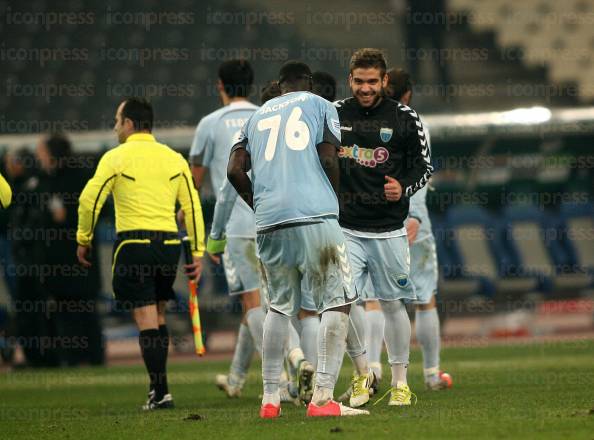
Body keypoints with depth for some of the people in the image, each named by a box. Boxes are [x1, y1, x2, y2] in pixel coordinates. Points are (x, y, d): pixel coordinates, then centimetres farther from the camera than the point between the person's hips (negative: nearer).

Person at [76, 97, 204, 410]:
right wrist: (197, 253, 9)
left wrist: (83, 239, 5)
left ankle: (161, 392, -7)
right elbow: (192, 206, 7)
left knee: (146, 319, -3)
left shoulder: (116, 158, -3)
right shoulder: (174, 159, 9)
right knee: (158, 316, 18)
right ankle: (157, 385, 19)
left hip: (134, 244, -4)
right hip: (168, 243, 4)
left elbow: (89, 200, -8)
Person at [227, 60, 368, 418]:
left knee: (280, 306, 16)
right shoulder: (320, 106, 11)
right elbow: (329, 159, -1)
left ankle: (270, 399, 12)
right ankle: (323, 398, -13)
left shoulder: (258, 115, 22)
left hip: (269, 223, 5)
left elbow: (235, 170, 13)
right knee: (336, 302, -2)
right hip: (315, 215, -5)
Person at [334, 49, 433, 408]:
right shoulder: (335, 114, 5)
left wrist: (404, 188, -12)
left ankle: (400, 382, 16)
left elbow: (425, 165, 7)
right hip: (345, 227, 1)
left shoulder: (405, 118, 0)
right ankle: (363, 373, 9)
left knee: (393, 304, 3)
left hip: (388, 230, -1)